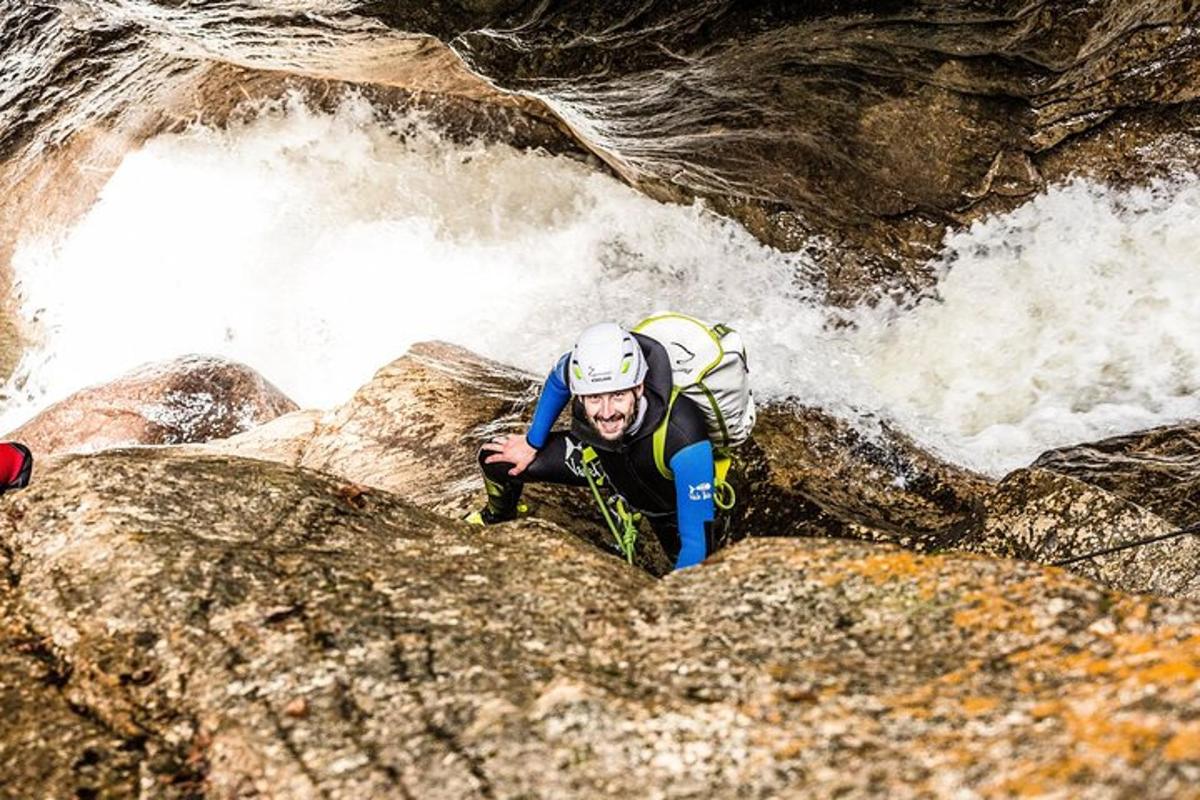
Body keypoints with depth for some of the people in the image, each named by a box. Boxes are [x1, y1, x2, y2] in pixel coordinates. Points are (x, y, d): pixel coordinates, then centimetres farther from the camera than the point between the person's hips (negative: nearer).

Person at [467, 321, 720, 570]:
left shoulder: (683, 434, -47)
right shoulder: (580, 369, -34)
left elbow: (698, 542, -40)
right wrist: (532, 443, 1)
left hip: (666, 502, -3)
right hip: (600, 456, 3)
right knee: (494, 460, -1)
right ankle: (496, 518, 37)